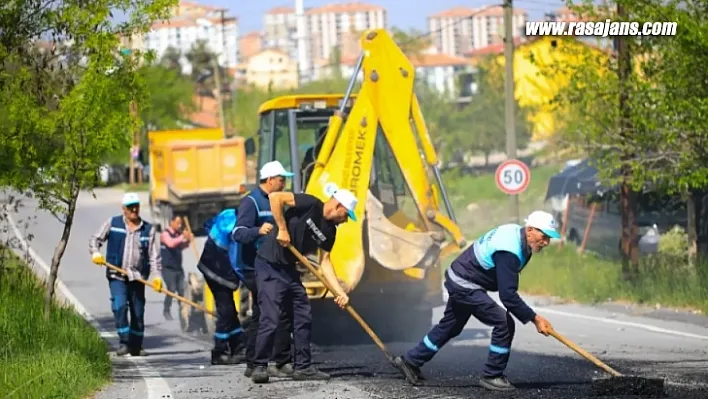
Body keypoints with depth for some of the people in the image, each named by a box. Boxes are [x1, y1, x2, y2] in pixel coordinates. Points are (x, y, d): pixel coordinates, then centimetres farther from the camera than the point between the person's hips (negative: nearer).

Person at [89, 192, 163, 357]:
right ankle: (124, 342, -15)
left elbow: (154, 256, 5)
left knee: (138, 312, 6)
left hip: (138, 277, 2)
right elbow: (95, 239, 9)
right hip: (116, 276, -2)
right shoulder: (112, 224, 4)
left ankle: (136, 347, 19)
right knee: (120, 306, -20)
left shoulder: (148, 229, 7)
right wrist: (96, 253, -12)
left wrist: (157, 276, -7)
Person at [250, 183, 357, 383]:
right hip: (269, 266, -9)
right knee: (270, 319, -12)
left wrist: (339, 292, -1)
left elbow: (325, 262, 8)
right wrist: (282, 229, -20)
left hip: (289, 270, 9)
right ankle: (259, 367, -3)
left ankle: (302, 367, 15)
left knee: (303, 317, 8)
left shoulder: (330, 231, 8)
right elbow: (275, 198, -20)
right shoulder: (310, 205, -15)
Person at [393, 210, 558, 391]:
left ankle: (410, 361, 37)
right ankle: (491, 376, -1)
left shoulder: (515, 232, -2)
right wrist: (534, 318, -30)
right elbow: (508, 295, -33)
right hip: (465, 286, -10)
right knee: (504, 324, -13)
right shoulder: (509, 251, -32)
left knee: (451, 326, 24)